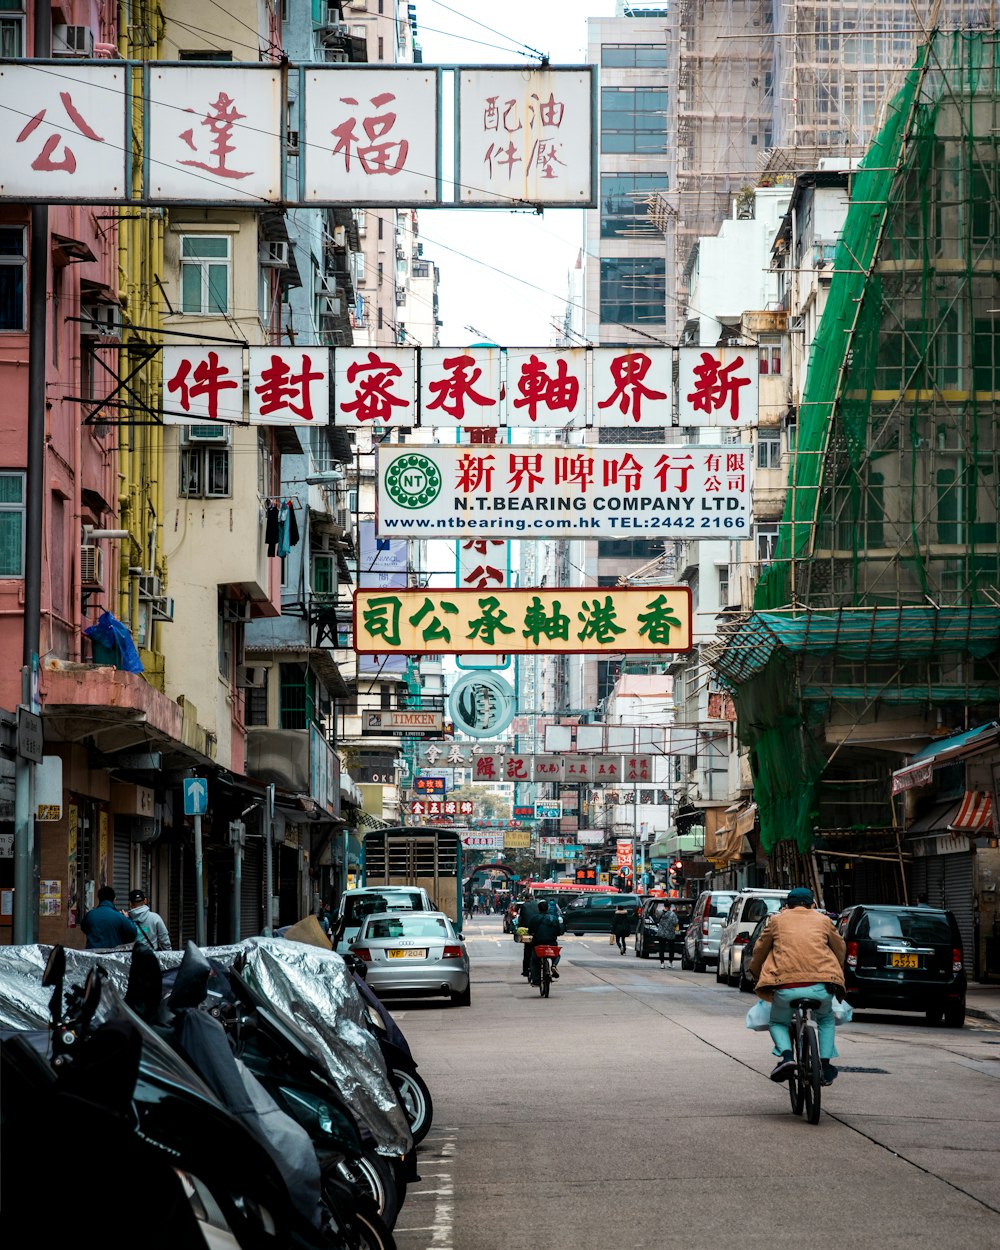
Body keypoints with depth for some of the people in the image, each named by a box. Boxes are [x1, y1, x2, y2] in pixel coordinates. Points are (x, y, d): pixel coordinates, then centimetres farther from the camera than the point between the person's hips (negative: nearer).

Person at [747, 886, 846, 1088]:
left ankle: (786, 1056, -5)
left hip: (786, 988, -1)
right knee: (826, 1019, 31)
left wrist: (755, 973, 40)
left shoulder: (777, 920, 15)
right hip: (821, 986, 1)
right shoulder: (823, 920, 18)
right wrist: (837, 972, 49)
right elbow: (840, 949, 29)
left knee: (778, 1022, 24)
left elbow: (759, 950, 21)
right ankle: (825, 1066, 18)